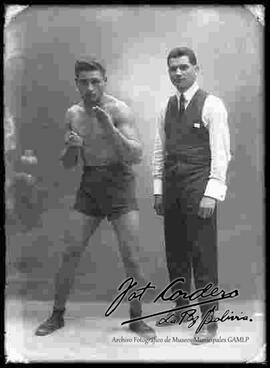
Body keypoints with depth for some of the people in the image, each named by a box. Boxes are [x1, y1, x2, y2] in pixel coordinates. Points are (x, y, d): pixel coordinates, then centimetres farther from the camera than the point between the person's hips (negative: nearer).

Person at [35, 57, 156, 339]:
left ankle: (136, 318, 14)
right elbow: (67, 164, 10)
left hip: (120, 183, -4)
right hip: (89, 184, 4)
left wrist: (111, 129, -31)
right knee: (70, 253, 4)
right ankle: (57, 315, 20)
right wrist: (71, 146, -12)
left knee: (131, 257, -5)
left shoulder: (118, 110, -9)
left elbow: (136, 156, -18)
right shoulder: (73, 114, 6)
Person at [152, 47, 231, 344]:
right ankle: (181, 308, 29)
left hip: (199, 188, -6)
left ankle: (209, 319, 11)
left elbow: (221, 153, -9)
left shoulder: (212, 105, -5)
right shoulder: (167, 108, 13)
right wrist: (158, 189, 10)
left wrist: (211, 193, -16)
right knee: (175, 252, 13)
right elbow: (159, 150, 14)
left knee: (203, 255, -2)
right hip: (171, 188, 6)